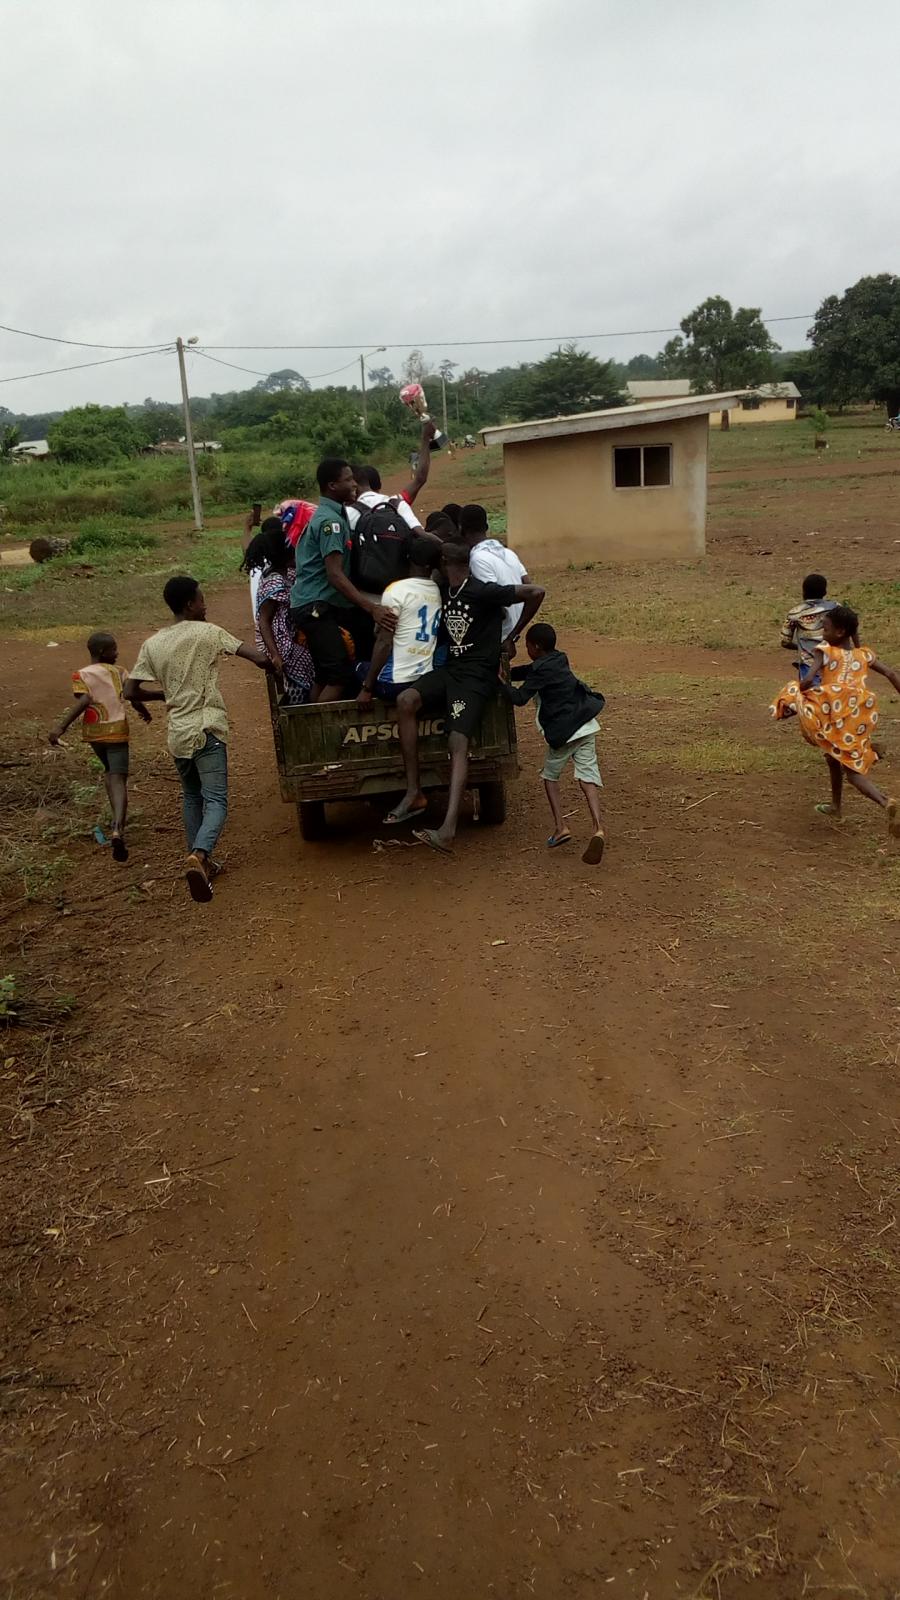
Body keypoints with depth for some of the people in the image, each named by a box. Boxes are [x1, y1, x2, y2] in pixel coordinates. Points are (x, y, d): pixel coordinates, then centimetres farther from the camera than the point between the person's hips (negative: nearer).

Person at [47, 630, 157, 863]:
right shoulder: (117, 672, 3)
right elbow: (135, 697, 0)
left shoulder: (80, 675, 1)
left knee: (109, 771, 28)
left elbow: (84, 701, -16)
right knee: (118, 779, -8)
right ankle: (118, 829, -29)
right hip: (117, 731, -2)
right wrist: (144, 712, 22)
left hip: (93, 732, 2)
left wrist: (61, 726, -20)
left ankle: (118, 820, 27)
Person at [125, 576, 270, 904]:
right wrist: (271, 662, 13)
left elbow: (130, 691, 8)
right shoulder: (207, 632, -4)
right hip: (207, 729, -5)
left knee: (191, 797, 22)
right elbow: (259, 658, -9)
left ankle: (200, 860, 23)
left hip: (177, 733, 5)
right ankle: (199, 854, -30)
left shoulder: (153, 644, 8)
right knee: (216, 800, -7)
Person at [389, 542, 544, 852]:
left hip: (477, 675, -7)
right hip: (450, 668, 7)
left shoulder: (482, 592, -11)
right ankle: (413, 794, -17)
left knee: (458, 742, -22)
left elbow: (536, 593, -11)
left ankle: (448, 831, -33)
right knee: (405, 700, -19)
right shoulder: (443, 591, 11)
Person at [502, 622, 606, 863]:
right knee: (587, 775, -2)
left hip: (563, 731, -6)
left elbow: (520, 698, -14)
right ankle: (598, 828, -19)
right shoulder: (558, 660, 14)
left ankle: (560, 827, 5)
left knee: (550, 775, 14)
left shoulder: (542, 670, -12)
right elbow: (527, 672, 26)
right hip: (586, 726, 6)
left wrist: (500, 681, -3)